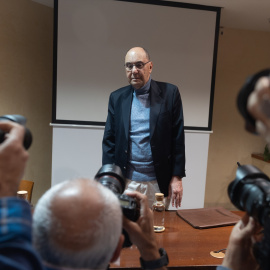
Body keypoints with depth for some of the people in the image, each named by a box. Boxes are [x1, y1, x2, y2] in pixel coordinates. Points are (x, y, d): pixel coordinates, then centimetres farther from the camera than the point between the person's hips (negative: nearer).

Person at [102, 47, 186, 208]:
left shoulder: (170, 93, -1)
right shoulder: (117, 98, 5)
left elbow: (178, 138, -1)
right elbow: (109, 141, 6)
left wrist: (177, 177, -4)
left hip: (157, 182, -1)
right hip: (125, 182, 2)